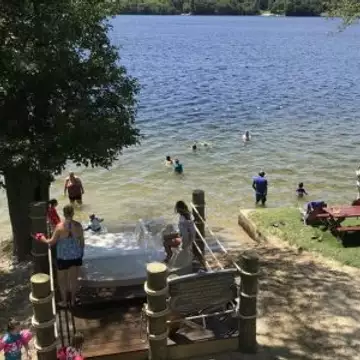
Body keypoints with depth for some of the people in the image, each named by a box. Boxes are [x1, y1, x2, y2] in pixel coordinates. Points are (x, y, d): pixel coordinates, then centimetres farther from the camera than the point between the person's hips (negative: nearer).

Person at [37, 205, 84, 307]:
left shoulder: (60, 226, -21)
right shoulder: (78, 225, -12)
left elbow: (52, 242, -12)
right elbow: (82, 241, -2)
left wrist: (43, 239, 8)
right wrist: (82, 252, 15)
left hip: (63, 257, -3)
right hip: (76, 256, 3)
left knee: (62, 280, 18)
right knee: (74, 279, 19)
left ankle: (64, 301, 31)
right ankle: (73, 300, 33)